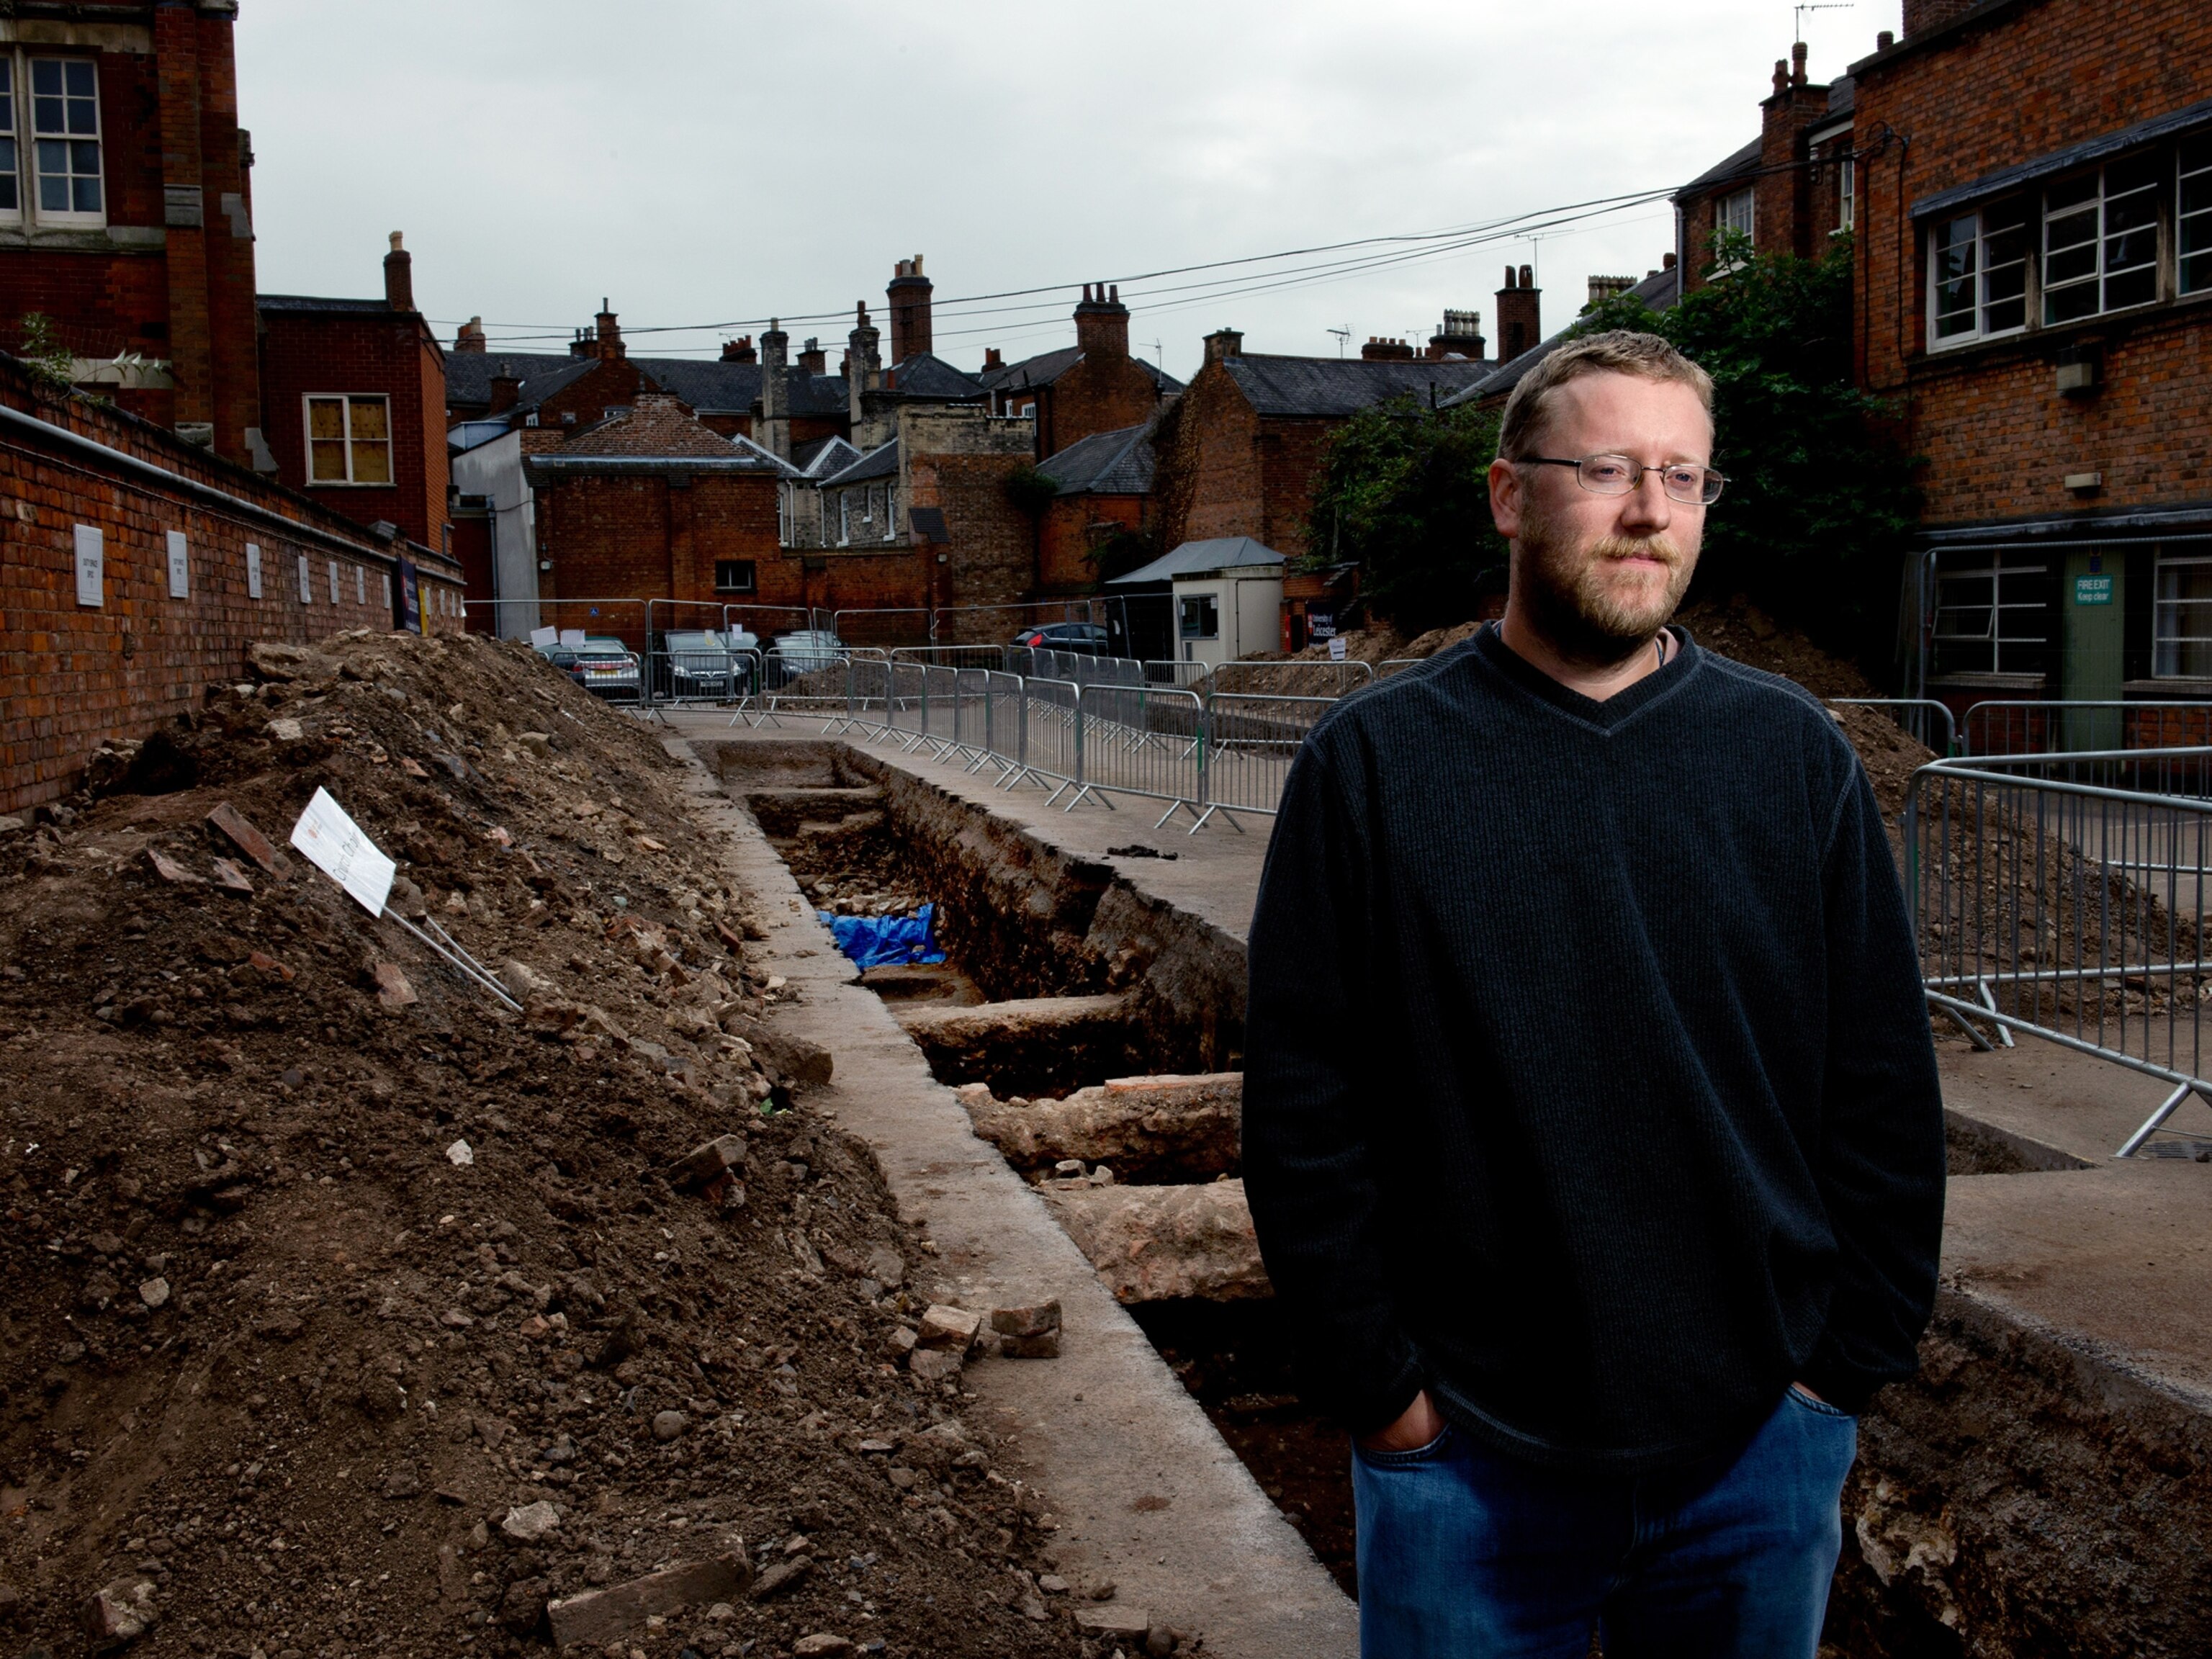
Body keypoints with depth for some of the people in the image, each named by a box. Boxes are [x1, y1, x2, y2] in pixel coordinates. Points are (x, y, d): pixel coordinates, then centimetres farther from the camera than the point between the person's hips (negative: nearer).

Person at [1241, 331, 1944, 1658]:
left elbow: (1887, 1089, 5)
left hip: (1761, 1445, 2)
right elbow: (1303, 1106, -6)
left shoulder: (1799, 757, 2)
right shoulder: (1375, 762, -5)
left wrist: (1852, 1358, 1)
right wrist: (1377, 1384, -7)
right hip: (1464, 1452, -2)